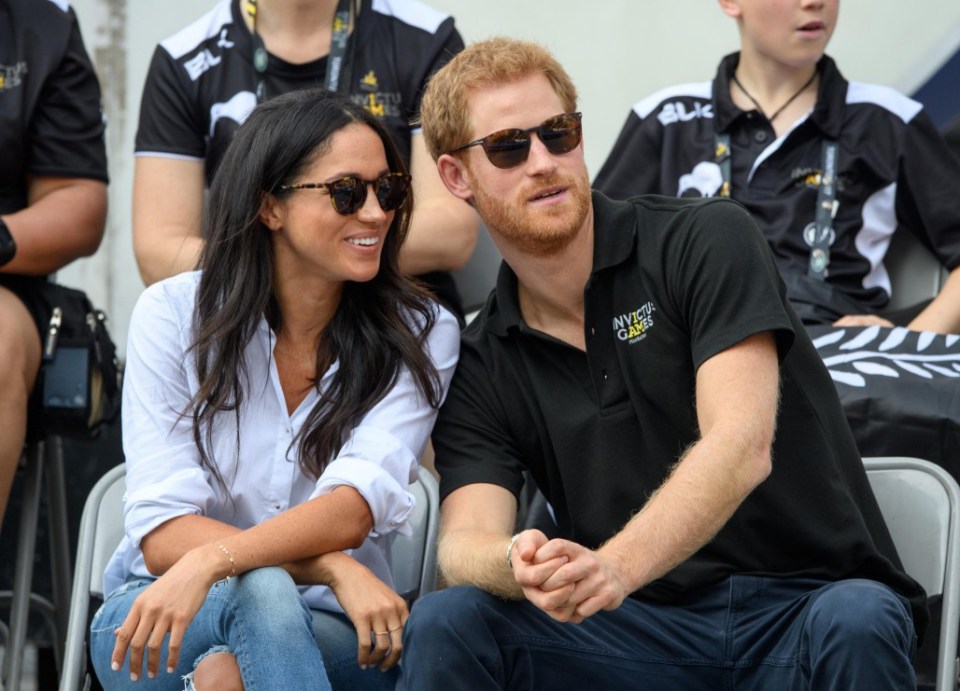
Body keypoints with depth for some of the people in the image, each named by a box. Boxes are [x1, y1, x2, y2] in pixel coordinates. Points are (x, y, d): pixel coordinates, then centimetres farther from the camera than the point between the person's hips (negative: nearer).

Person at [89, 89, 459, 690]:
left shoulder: (422, 334, -2)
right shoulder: (173, 314, -3)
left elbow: (354, 509, -17)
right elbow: (162, 532, -11)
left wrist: (210, 561, -35)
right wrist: (333, 569, -25)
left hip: (333, 638, 0)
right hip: (152, 625, 0)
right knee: (261, 591, -34)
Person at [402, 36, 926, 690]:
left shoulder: (708, 239, -3)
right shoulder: (479, 365, 9)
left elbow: (741, 447, -17)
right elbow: (466, 539, -4)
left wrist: (612, 568, -34)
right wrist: (518, 565, -31)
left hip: (805, 606, -2)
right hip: (646, 628, 2)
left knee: (854, 624, -37)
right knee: (444, 624, -23)